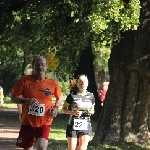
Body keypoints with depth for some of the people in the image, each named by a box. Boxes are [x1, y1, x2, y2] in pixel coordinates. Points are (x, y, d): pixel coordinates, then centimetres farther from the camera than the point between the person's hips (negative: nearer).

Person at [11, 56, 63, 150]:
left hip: (44, 123, -1)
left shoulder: (53, 83, -2)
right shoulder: (25, 81, -6)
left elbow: (60, 97, 16)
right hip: (27, 122, 1)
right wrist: (25, 101, -23)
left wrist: (55, 107, -3)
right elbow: (13, 98, -4)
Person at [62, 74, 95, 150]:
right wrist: (73, 112, -17)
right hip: (73, 126, -2)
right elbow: (64, 109, 1)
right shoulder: (72, 95, -5)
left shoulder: (91, 96, 5)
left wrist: (91, 111, -4)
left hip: (86, 126, 2)